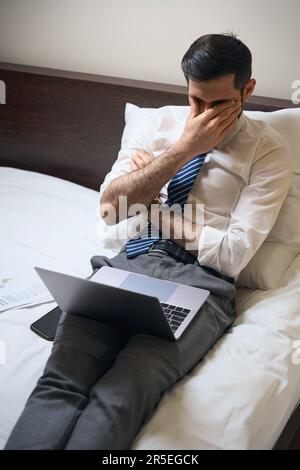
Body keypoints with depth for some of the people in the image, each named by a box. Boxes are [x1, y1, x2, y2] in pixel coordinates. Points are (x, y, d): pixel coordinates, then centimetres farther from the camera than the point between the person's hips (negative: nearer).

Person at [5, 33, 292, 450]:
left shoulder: (268, 151, 4)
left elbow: (232, 255, -6)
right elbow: (110, 206, 3)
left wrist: (148, 206, 1)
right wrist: (185, 147, -4)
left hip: (201, 279, -3)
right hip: (130, 260, 3)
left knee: (122, 397, -32)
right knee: (60, 379, -26)